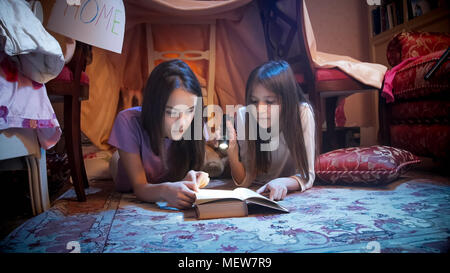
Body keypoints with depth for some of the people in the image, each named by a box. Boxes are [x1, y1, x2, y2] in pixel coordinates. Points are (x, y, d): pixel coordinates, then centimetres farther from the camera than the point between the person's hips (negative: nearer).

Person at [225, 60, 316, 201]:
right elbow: (244, 181, -11)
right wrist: (231, 148, -28)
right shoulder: (243, 116, -16)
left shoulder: (302, 112, -19)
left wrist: (283, 182, -37)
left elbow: (307, 175, -17)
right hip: (254, 195, 1)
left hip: (291, 196, -1)